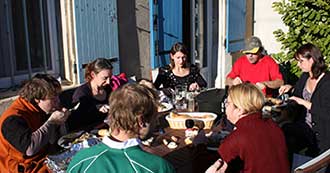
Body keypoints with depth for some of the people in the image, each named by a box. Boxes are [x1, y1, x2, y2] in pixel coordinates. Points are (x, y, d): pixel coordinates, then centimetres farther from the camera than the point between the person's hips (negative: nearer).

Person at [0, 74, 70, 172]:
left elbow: (58, 141, 10)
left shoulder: (41, 110, 5)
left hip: (44, 159, 8)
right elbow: (29, 148, -32)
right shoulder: (13, 119, -19)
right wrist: (51, 121, -25)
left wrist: (60, 121, -8)